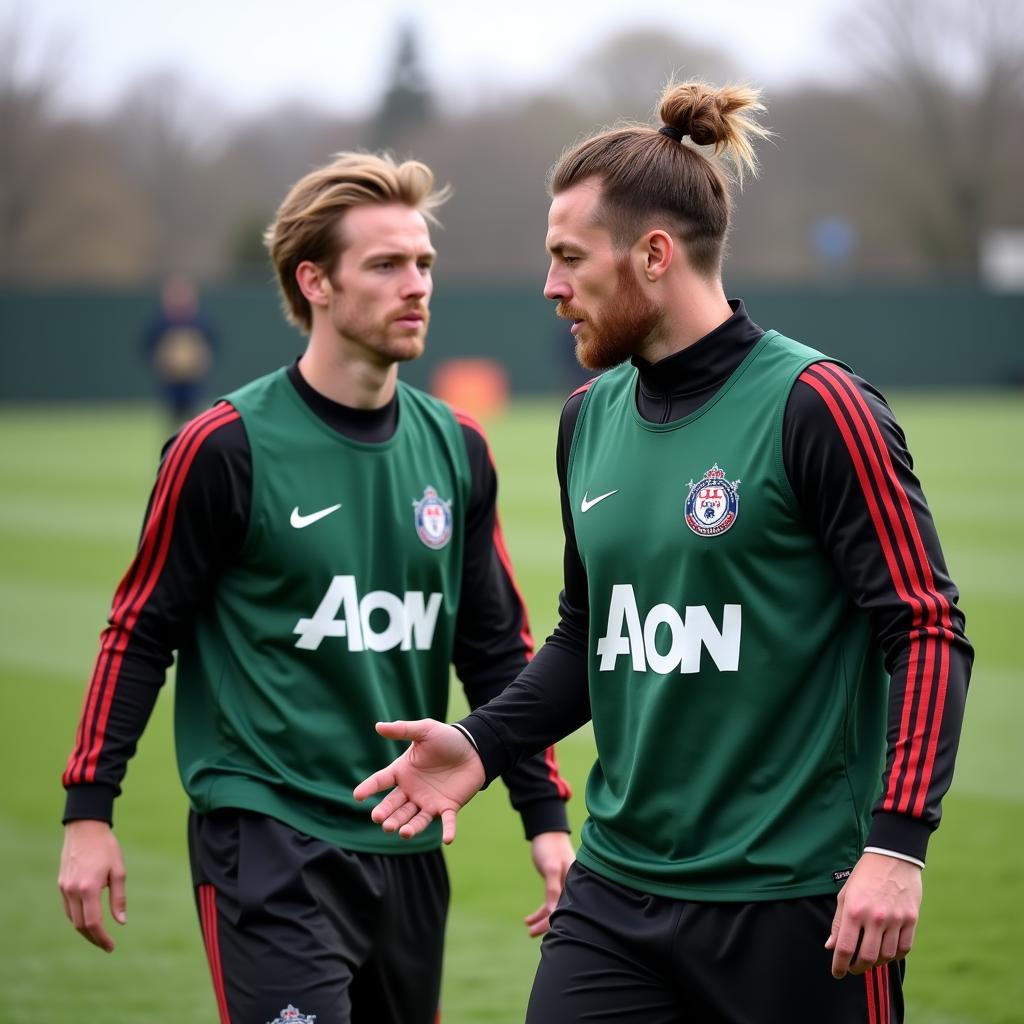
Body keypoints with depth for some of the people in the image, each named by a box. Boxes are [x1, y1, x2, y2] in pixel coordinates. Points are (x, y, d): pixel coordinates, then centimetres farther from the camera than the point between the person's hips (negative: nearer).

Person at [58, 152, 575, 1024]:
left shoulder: (454, 449, 7)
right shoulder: (228, 447, -9)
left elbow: (496, 648, 13)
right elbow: (141, 633, -3)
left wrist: (545, 816, 9)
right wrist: (89, 810, -7)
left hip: (408, 848, 6)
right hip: (266, 839, -6)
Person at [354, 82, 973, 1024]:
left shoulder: (813, 406, -11)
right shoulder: (590, 418, 11)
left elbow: (928, 630, -13)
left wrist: (895, 843, -21)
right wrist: (484, 744, 6)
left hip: (792, 904, -6)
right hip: (616, 897, 6)